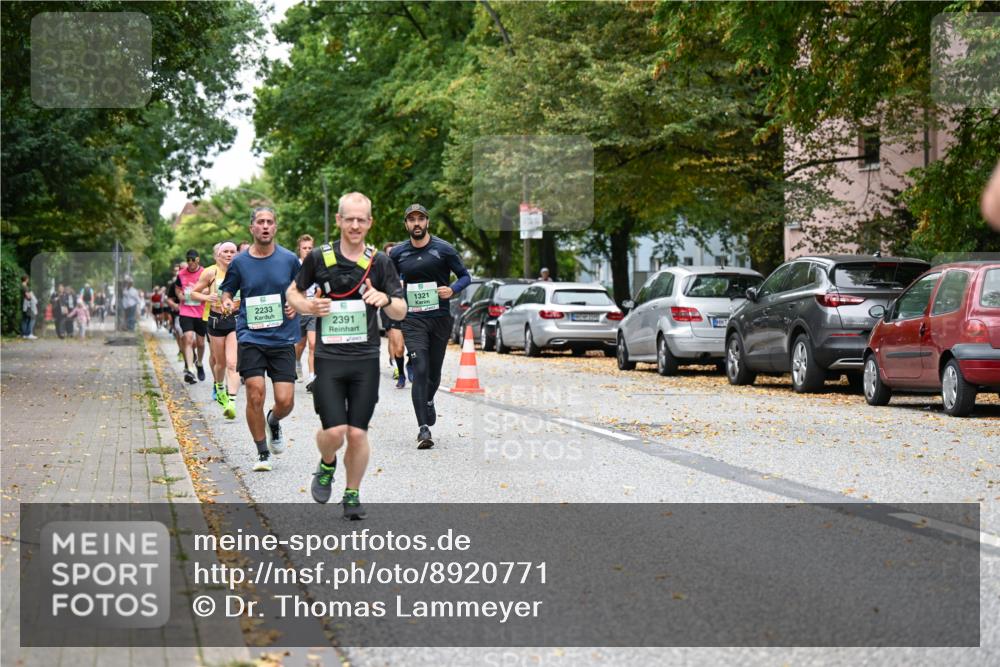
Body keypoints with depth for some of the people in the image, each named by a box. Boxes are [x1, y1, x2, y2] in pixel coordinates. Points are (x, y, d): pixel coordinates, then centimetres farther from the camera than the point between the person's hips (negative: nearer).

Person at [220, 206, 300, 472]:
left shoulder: (289, 259, 3)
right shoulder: (240, 262, 2)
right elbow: (227, 291, 14)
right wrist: (226, 302, -8)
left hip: (282, 338, 1)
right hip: (250, 337, -1)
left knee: (285, 401, -5)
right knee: (255, 394, -12)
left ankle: (273, 423, 32)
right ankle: (262, 453, 6)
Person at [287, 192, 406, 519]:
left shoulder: (380, 262, 3)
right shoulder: (319, 258, 2)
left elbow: (401, 312, 5)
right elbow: (293, 292, 16)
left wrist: (385, 299, -17)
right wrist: (308, 307, -6)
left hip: (366, 360, 1)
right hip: (328, 357, -1)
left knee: (358, 433, 1)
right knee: (334, 430, -11)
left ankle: (352, 495, 20)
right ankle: (327, 467, 23)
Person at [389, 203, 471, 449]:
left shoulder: (444, 249, -2)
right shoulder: (398, 253, 4)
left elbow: (465, 276, 4)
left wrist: (452, 289, -15)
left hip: (440, 318, 1)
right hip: (413, 320, -1)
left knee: (434, 371, 13)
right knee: (420, 371, -14)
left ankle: (428, 401, 47)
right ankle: (423, 429, -16)